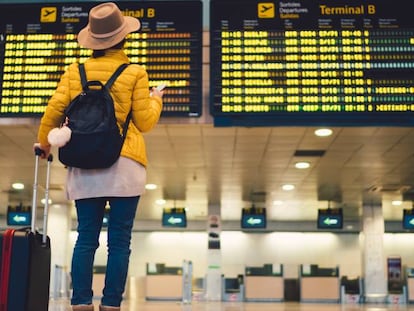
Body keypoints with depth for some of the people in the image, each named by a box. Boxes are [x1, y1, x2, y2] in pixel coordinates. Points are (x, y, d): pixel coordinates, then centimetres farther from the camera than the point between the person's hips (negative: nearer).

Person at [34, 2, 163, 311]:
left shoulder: (74, 72, 6)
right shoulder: (135, 73, -1)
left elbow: (54, 111, 4)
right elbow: (144, 122, 0)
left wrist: (44, 142, 23)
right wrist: (156, 100, 21)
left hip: (84, 165, 3)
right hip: (124, 165, -3)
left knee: (86, 238, 7)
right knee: (119, 241, 2)